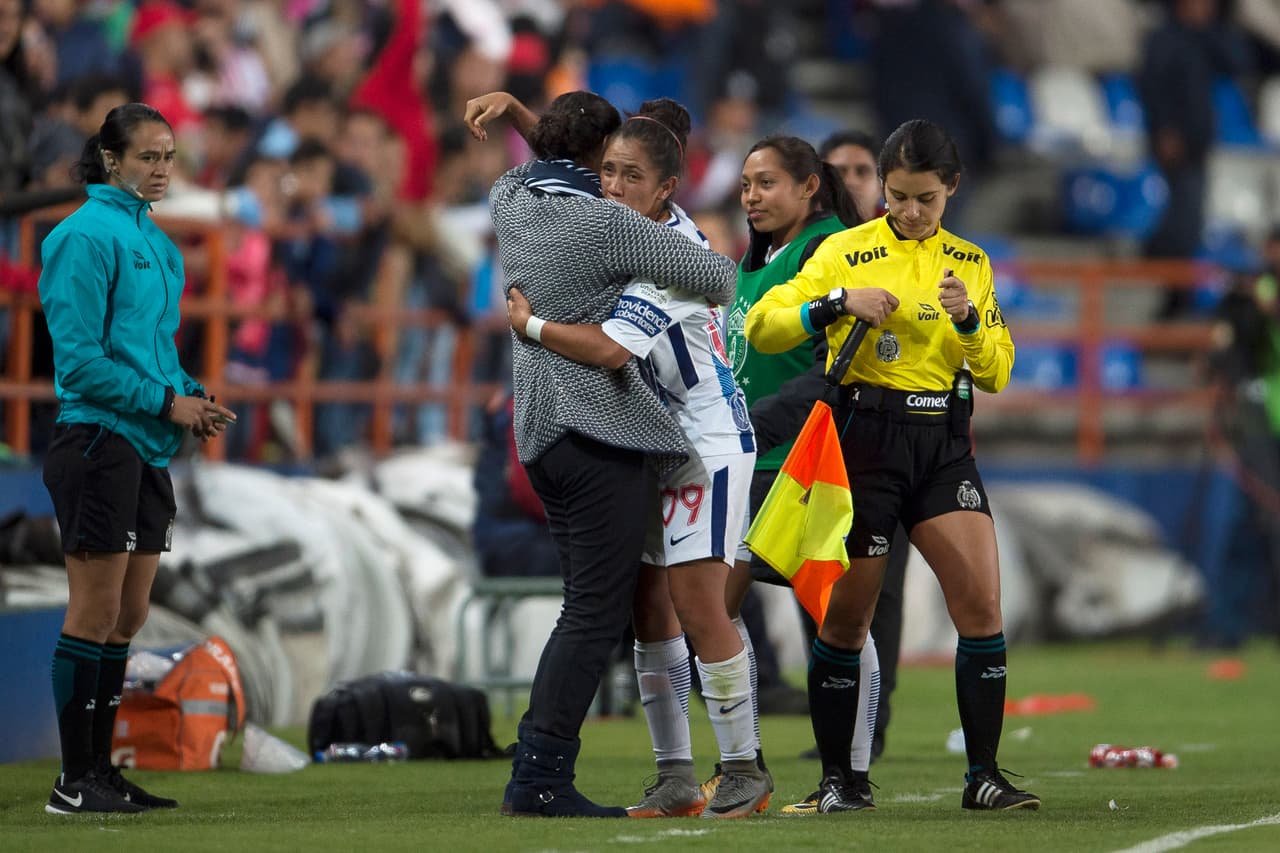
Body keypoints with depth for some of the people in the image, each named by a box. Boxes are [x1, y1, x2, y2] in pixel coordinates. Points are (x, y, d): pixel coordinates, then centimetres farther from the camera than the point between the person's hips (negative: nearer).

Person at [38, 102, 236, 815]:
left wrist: (192, 398, 6)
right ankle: (76, 782, -2)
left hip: (147, 448, 9)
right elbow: (80, 359, -16)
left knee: (127, 619, 10)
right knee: (96, 615, -6)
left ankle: (101, 770, 16)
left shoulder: (158, 243, 16)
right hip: (98, 437, -9)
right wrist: (166, 401, -15)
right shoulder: (87, 236, -11)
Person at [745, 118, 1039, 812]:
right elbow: (762, 326, -5)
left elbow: (995, 372, 9)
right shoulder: (845, 252, 1)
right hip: (863, 440, -3)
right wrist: (839, 303, -19)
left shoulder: (970, 263, 12)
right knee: (847, 617, 0)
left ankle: (983, 775, -3)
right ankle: (834, 779, 10)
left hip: (943, 444, 3)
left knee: (981, 604, -8)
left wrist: (968, 319, -10)